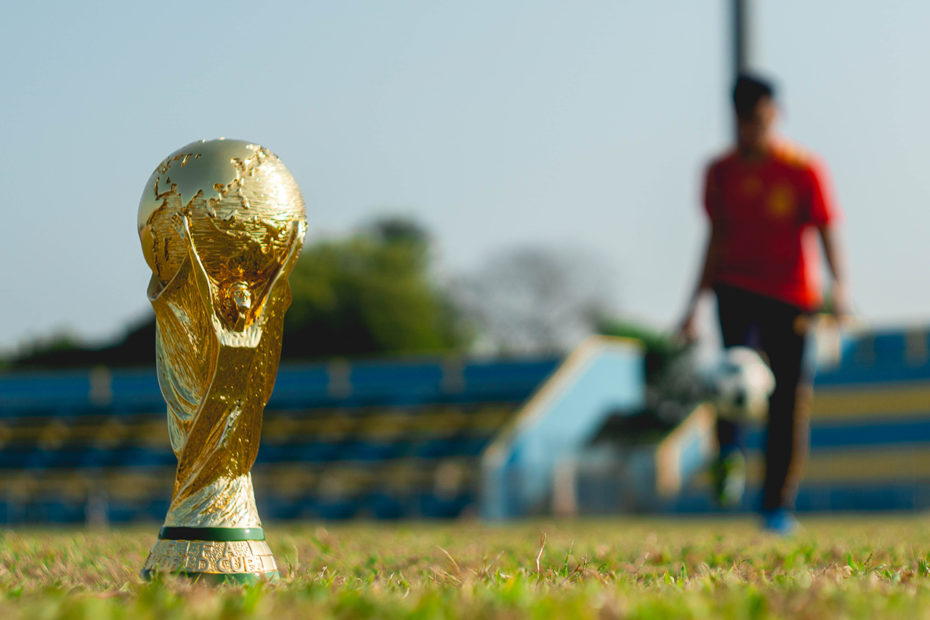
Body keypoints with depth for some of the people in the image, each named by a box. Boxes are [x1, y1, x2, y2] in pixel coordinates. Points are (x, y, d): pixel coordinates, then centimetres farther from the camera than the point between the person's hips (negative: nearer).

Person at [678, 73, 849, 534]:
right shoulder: (722, 171, 6)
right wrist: (695, 303, 13)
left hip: (792, 295, -2)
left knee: (789, 397, -3)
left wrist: (839, 288, -23)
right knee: (737, 358, -30)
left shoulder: (804, 170, -3)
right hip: (736, 287, 2)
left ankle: (778, 505, 6)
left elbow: (827, 234, -6)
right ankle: (729, 454, -33)